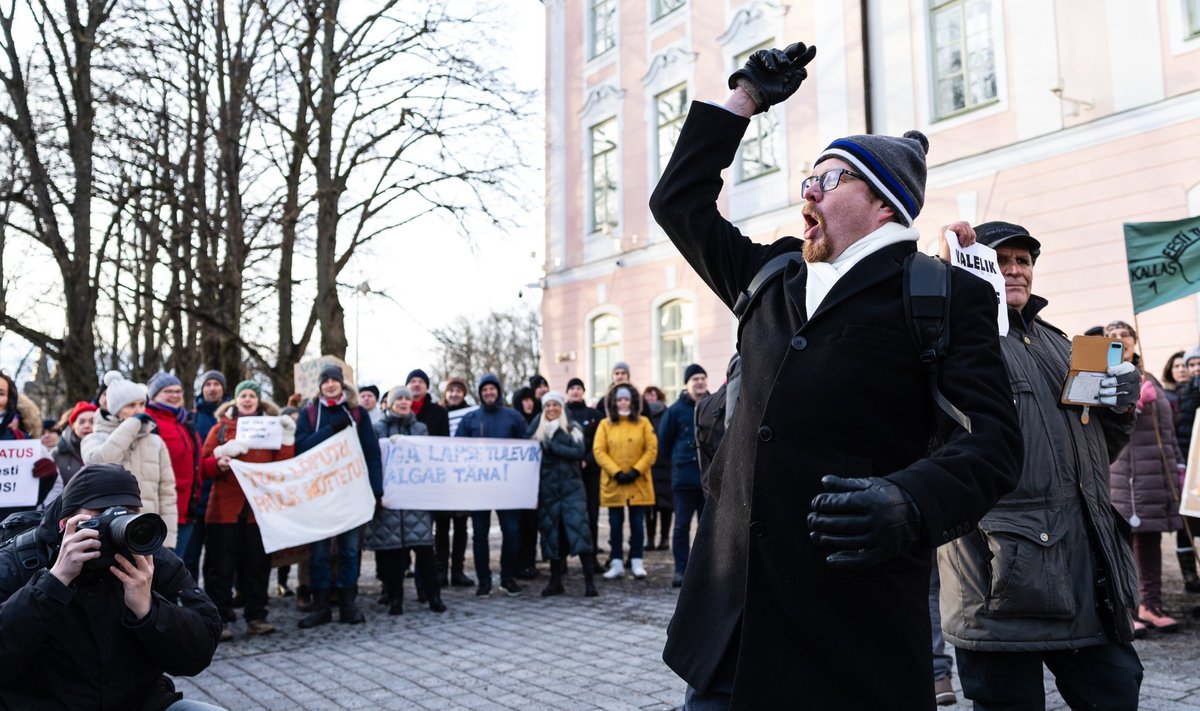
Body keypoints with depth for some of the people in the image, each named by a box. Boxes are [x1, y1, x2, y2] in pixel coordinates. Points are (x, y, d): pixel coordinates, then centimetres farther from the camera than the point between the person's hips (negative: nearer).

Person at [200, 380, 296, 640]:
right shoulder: (221, 427, 8)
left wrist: (287, 437, -6)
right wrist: (219, 462, -17)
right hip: (225, 507, -1)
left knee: (257, 564, 7)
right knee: (221, 565, -1)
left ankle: (256, 617, 15)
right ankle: (219, 620, 6)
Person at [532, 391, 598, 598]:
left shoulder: (573, 429, 5)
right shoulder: (539, 432, 12)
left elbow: (578, 452, -9)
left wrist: (553, 446, -14)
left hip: (572, 487, -3)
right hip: (548, 489, 3)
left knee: (579, 530, -12)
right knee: (551, 534, 6)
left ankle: (589, 582, -9)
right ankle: (555, 582, 17)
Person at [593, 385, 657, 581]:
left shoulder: (643, 423, 5)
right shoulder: (605, 424, 5)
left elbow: (652, 449, -2)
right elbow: (598, 451, -4)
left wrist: (636, 471, -12)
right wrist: (616, 472, -13)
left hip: (638, 483, 0)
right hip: (613, 483, 0)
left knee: (637, 524, 4)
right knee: (615, 524, 5)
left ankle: (636, 563, 12)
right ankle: (617, 565, 12)